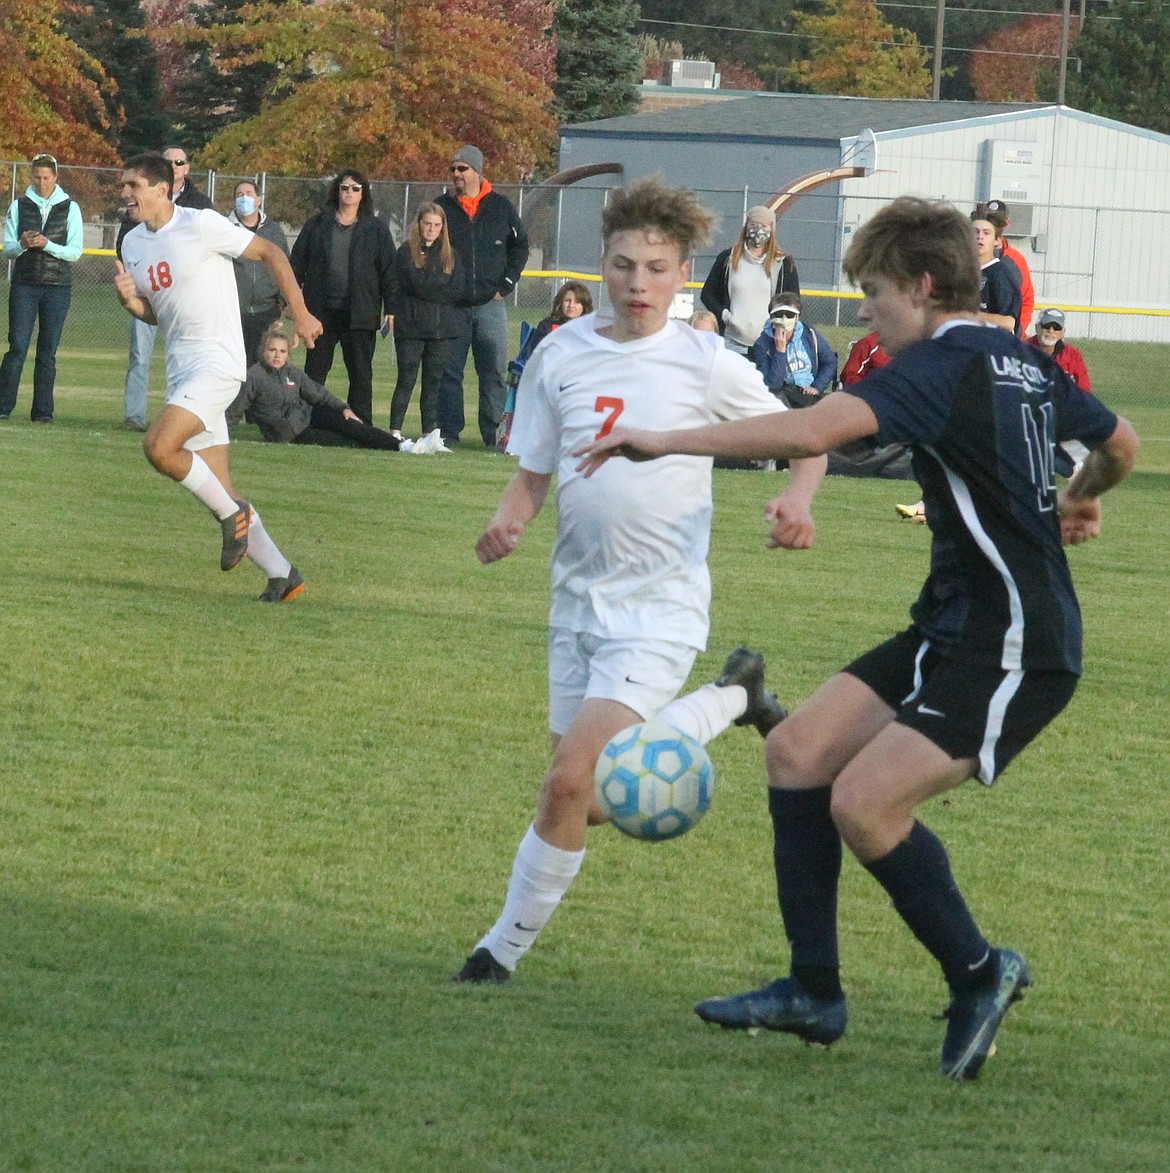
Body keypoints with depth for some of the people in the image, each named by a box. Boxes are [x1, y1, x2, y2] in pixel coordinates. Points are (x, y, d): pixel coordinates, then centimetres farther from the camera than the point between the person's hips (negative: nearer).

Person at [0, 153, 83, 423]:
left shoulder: (70, 208, 4)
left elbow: (75, 251, -1)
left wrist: (47, 244, -16)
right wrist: (22, 244, -16)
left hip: (58, 287, 0)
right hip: (24, 284, 0)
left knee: (48, 351, 0)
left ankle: (43, 410, 2)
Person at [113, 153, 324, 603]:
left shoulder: (202, 225, -12)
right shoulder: (133, 244, 10)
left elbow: (270, 253, -4)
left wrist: (300, 315, -3)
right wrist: (130, 300, -2)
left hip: (217, 361, -8)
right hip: (181, 368, 8)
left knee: (158, 447, -25)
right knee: (218, 487, 6)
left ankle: (231, 515, -5)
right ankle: (281, 574, 13)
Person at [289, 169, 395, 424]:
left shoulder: (376, 229, 6)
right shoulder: (317, 225, 8)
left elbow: (389, 270, 4)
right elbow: (298, 263, 9)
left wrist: (390, 309, -3)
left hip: (360, 314, -1)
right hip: (322, 312, 1)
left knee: (361, 374, 0)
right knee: (314, 372, 5)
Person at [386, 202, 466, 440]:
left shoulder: (449, 255, 12)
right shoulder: (406, 252, 2)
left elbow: (458, 289, 0)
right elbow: (416, 285, -10)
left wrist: (429, 287, -6)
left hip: (442, 328, 3)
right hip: (411, 325, -3)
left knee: (434, 382, 5)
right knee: (406, 380, -3)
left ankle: (430, 432, 9)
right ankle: (395, 430, 0)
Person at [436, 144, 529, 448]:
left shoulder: (501, 207, 5)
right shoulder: (442, 207, 4)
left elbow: (520, 246, 13)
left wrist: (506, 284, 4)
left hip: (490, 305, 0)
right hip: (451, 306, 0)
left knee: (495, 372, -1)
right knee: (449, 373, 1)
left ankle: (494, 434, 3)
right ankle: (448, 432, 5)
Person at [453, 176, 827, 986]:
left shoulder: (705, 365, -8)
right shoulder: (561, 355, 2)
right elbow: (534, 472, 11)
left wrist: (798, 503, -16)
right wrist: (509, 524, -11)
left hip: (660, 607, -5)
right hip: (580, 597, 5)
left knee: (571, 784, -18)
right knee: (594, 802, 12)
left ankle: (506, 948, 0)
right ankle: (733, 700, 36)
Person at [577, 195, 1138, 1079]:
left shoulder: (945, 365, -16)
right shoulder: (1025, 362, 12)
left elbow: (811, 431, -30)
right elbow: (1121, 445, 28)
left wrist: (663, 441, -25)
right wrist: (1078, 501, 50)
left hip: (1015, 653, -10)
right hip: (954, 632, 10)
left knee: (863, 800, -20)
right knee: (799, 751, 3)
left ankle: (978, 974, 1)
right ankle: (814, 992, 7)